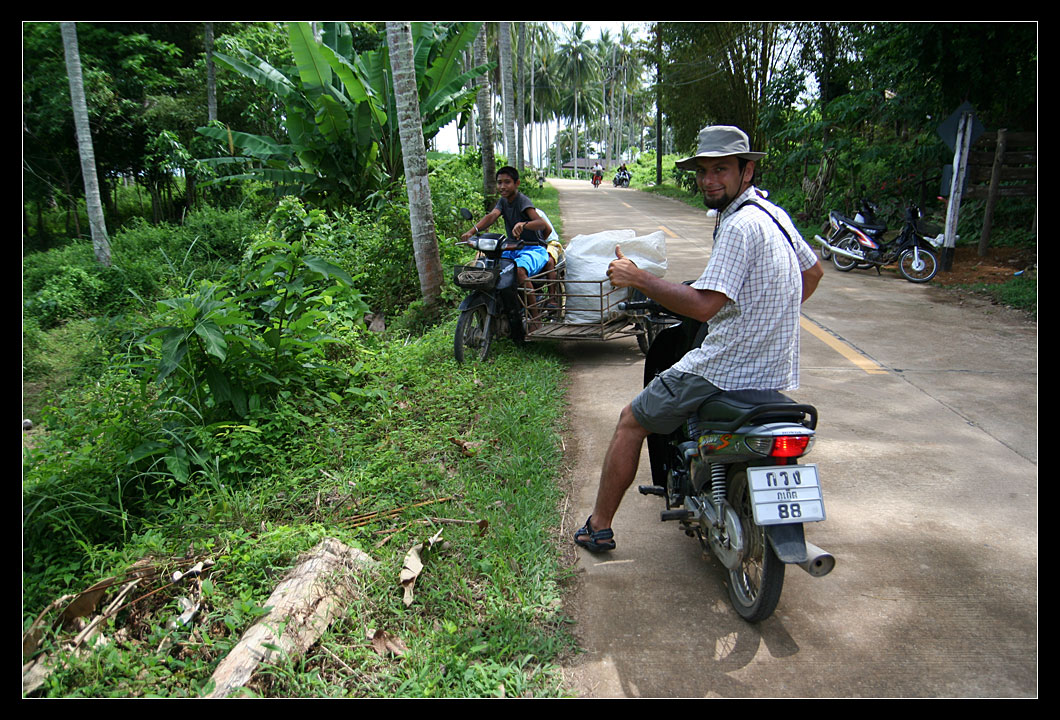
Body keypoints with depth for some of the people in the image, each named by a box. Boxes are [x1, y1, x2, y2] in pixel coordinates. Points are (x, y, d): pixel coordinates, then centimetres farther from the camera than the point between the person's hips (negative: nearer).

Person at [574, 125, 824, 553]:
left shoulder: (740, 224, -20)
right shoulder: (773, 213, 10)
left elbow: (704, 305, -28)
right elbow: (813, 272, 23)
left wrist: (637, 278, -21)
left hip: (726, 369, -9)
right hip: (776, 371, 9)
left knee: (632, 421, 6)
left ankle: (599, 526, 14)